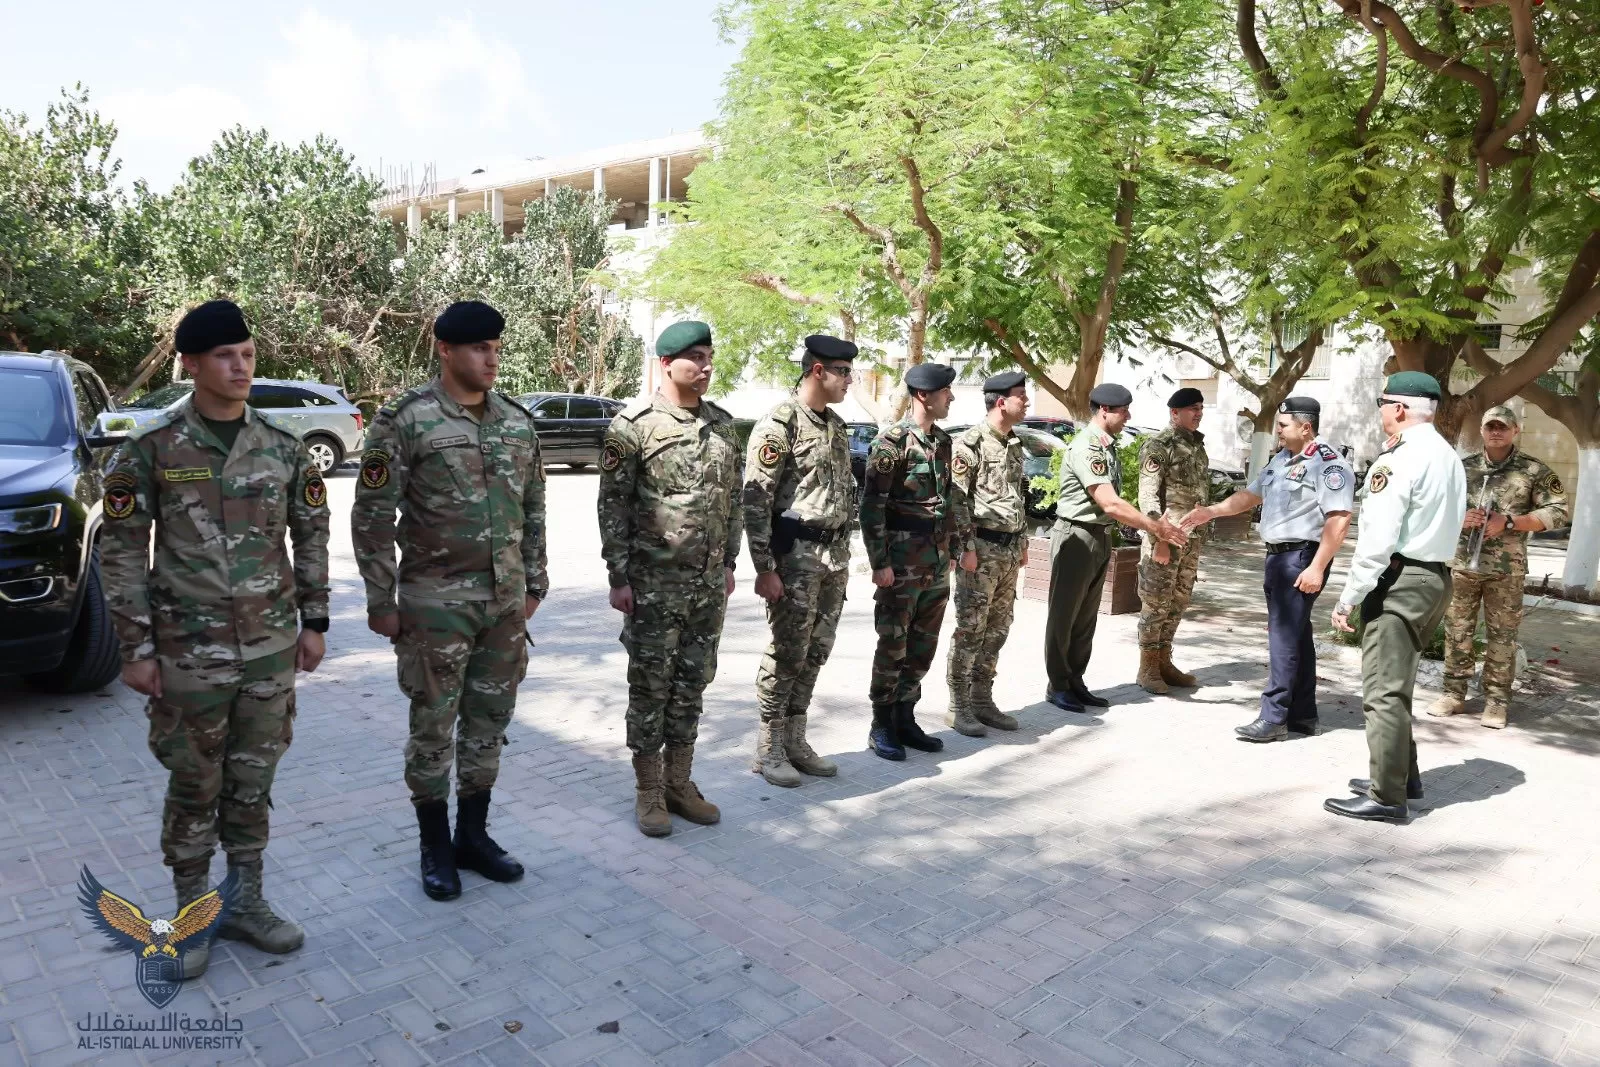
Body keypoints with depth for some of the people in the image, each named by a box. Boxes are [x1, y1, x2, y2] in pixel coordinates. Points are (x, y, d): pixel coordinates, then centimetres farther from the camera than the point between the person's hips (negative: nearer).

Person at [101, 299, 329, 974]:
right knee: (194, 785, 9)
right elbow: (122, 550, -4)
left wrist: (313, 621, 7)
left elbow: (311, 534, 9)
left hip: (271, 644, 3)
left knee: (253, 781, 12)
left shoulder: (283, 446, 3)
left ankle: (246, 901, 28)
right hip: (189, 650, -2)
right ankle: (191, 913, 26)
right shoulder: (152, 449, -6)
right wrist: (136, 647, -7)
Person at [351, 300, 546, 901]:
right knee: (433, 728, 7)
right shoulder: (405, 421, -9)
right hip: (436, 602, -5)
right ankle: (435, 848, 24)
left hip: (505, 602, 5)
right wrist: (381, 600, -8)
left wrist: (534, 583, 13)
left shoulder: (517, 422, 7)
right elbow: (372, 517, -8)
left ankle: (474, 835, 30)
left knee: (489, 722, 13)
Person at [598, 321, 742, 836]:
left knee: (691, 685, 13)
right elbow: (613, 506, -9)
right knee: (650, 687, 5)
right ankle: (648, 791, 18)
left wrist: (729, 563, 12)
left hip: (708, 582, 5)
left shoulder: (722, 423, 8)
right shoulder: (634, 423, -9)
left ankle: (680, 783, 26)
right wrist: (618, 578, -11)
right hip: (654, 583, -5)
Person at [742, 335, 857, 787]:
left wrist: (843, 556, 18)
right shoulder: (779, 424, -12)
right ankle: (768, 748, 13)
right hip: (796, 557, -8)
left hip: (835, 557, 8)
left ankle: (795, 740, 24)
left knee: (815, 653, 12)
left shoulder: (837, 426, 14)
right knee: (787, 653, 0)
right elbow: (755, 500, -15)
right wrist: (765, 568, -18)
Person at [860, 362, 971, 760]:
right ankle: (881, 727, 14)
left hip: (938, 562, 7)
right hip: (902, 563, -7)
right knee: (893, 648, 1)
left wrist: (960, 546, 17)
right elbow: (872, 505, -14)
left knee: (923, 647, 12)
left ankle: (905, 720, 25)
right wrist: (880, 562, -17)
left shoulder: (943, 442, 12)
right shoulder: (892, 442, -11)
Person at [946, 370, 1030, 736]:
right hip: (982, 547, -8)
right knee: (970, 630, -3)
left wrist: (1022, 541, 18)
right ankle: (958, 707, 6)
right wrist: (966, 548, -19)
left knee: (996, 630, 12)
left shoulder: (1015, 445, 14)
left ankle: (982, 701, 21)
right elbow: (956, 500, -16)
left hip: (1010, 549, 8)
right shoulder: (970, 444, -12)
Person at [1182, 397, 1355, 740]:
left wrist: (1316, 568, -24)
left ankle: (1273, 718, -4)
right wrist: (1211, 512, 18)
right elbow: (1250, 495, 26)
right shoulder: (1280, 459, 14)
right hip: (1278, 556, 9)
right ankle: (1303, 715, 23)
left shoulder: (1328, 464, -15)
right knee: (1296, 636, 14)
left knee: (1285, 637, -8)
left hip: (1302, 558, -9)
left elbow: (1339, 520, -21)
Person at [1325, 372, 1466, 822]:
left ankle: (1386, 797, -1)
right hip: (1436, 577, 10)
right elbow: (1446, 523, 13)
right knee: (1396, 684, 20)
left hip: (1400, 579, -10)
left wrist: (1348, 598, -15)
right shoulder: (1449, 457, 15)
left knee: (1384, 690, -5)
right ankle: (1403, 776, 29)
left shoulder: (1399, 458, -14)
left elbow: (1378, 537, -19)